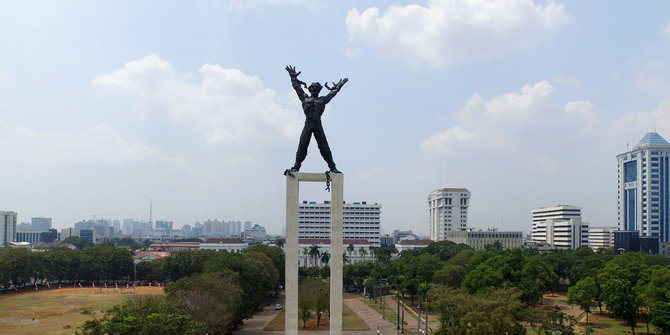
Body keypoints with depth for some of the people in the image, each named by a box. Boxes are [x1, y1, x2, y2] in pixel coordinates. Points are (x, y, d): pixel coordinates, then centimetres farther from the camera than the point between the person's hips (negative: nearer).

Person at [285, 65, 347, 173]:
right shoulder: (305, 98, 17)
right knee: (302, 146, -4)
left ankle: (332, 168, 1)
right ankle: (296, 167, -1)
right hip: (308, 125, 0)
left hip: (318, 125, 0)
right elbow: (297, 87, 24)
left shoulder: (323, 99, 18)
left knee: (324, 147, -1)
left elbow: (333, 92, 29)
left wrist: (339, 85, 37)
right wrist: (293, 78, 30)